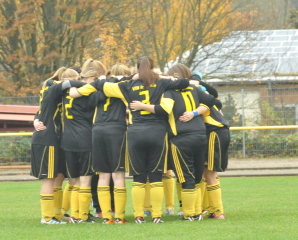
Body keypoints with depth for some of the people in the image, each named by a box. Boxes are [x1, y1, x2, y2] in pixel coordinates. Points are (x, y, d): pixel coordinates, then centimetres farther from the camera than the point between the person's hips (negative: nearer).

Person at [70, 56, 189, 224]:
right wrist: (193, 83, 23)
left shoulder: (129, 86, 10)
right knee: (156, 177, 4)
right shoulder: (161, 84, 7)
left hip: (135, 133, 1)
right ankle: (157, 216, 0)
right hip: (157, 132, -1)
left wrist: (79, 91, 23)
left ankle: (139, 216, 5)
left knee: (139, 178, 7)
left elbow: (101, 86, 13)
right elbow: (183, 83, 0)